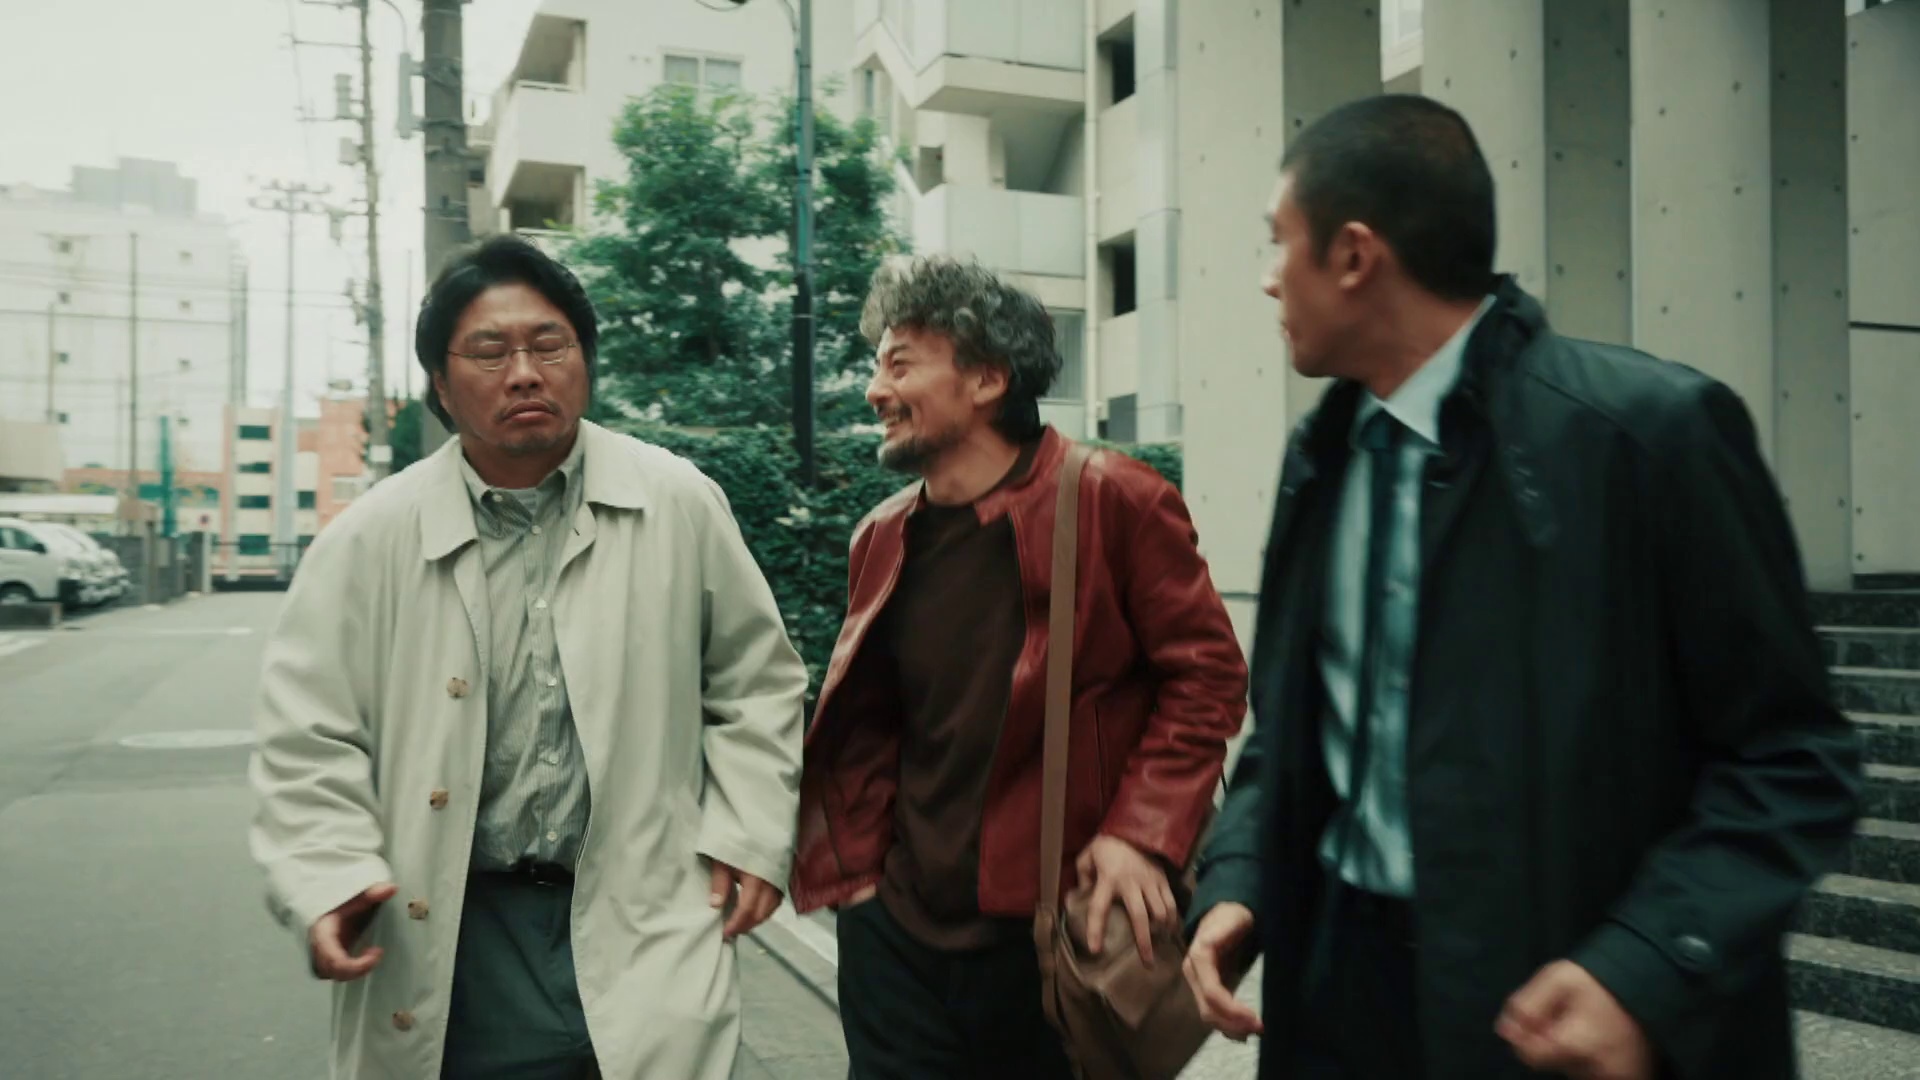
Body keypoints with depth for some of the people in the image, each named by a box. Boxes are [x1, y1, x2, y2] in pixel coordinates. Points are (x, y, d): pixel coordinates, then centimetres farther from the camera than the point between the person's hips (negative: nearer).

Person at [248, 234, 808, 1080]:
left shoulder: (680, 506, -2)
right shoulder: (372, 539, -2)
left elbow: (755, 682, 6)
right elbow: (309, 734, 1)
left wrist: (748, 835, 1)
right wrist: (330, 877, -12)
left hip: (644, 923, 0)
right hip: (450, 937, 1)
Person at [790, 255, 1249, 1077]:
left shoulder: (1113, 504, -9)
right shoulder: (881, 539, 7)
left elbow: (1206, 673, -9)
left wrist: (1142, 835, -17)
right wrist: (856, 862, 6)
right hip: (900, 930, 5)